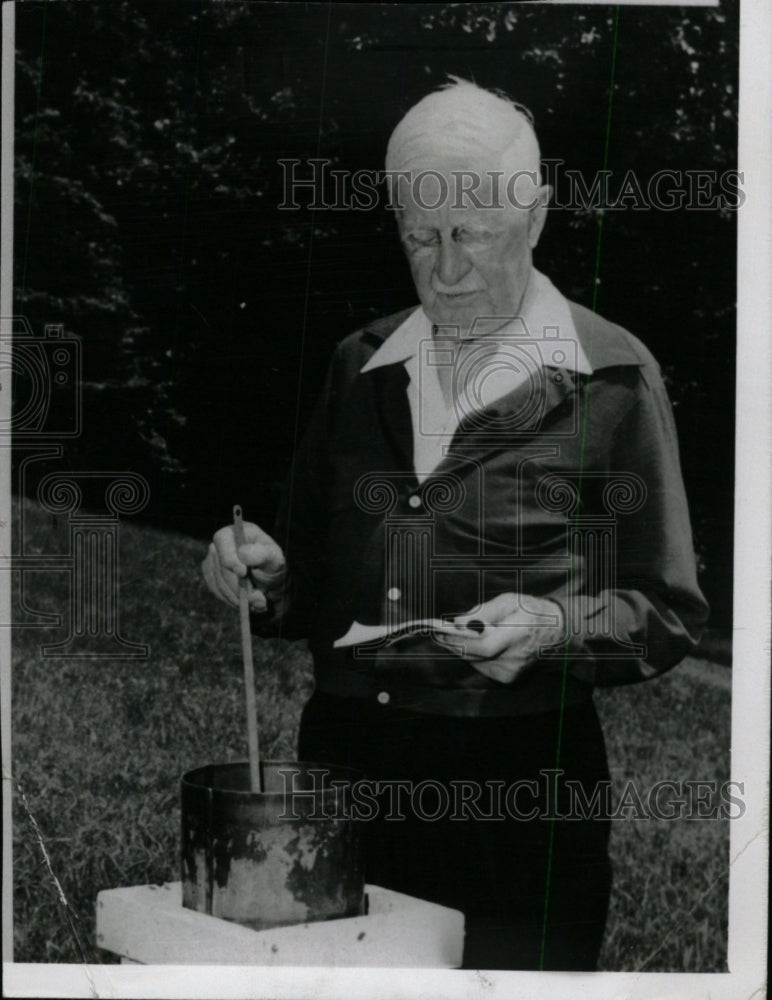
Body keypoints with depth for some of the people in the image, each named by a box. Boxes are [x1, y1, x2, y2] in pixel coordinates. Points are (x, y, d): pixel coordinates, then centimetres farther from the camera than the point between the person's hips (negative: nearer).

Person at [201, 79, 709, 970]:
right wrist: (268, 575, -3)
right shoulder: (360, 367, 11)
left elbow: (669, 613, 0)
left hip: (519, 791, -3)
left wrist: (554, 628, -17)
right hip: (344, 761, 4)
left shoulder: (610, 377, -2)